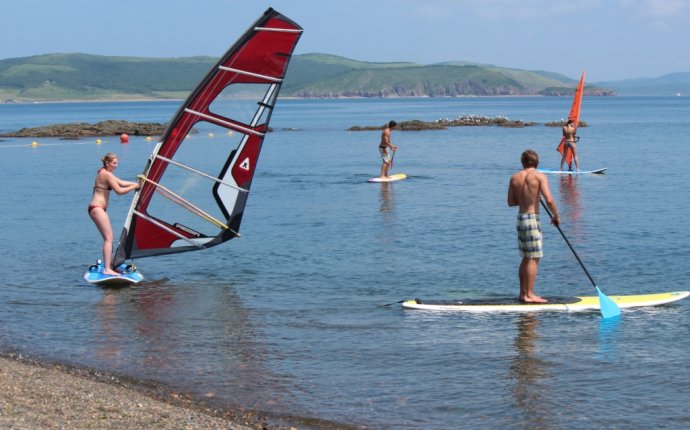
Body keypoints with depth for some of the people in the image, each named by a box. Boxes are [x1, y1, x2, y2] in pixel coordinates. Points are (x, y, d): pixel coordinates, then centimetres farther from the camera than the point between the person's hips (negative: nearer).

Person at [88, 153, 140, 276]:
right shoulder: (107, 174, -14)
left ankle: (109, 264, 24)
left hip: (96, 208, 11)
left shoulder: (103, 172, 17)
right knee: (109, 238, -14)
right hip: (97, 208, -11)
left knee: (108, 237, 17)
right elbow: (119, 191, -16)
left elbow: (121, 182, 20)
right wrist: (134, 186, -5)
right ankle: (107, 269, -20)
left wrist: (136, 183, 13)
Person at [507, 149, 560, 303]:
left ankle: (523, 293, 19)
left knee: (526, 258, 15)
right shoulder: (539, 176, -10)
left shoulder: (514, 178, 6)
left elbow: (511, 202, 10)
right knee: (534, 258, -2)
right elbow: (549, 199, -18)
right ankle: (530, 294, -3)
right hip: (532, 218, -6)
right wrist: (556, 216, -4)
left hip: (520, 217, 6)